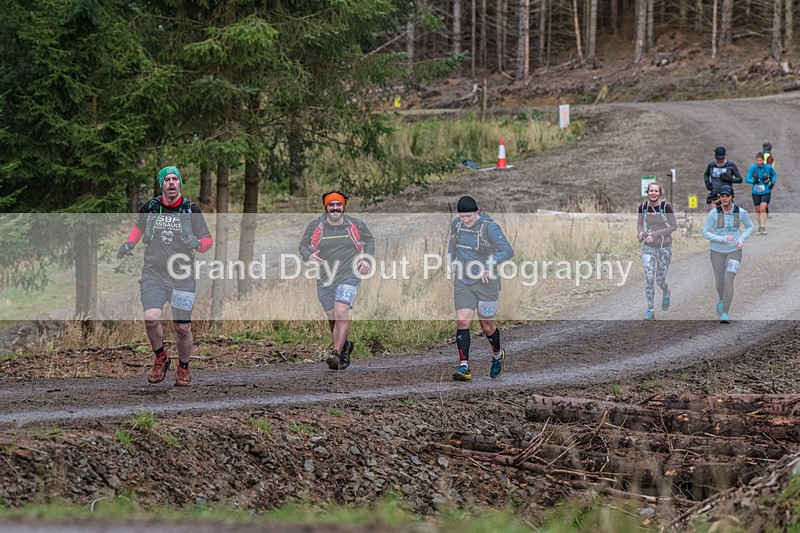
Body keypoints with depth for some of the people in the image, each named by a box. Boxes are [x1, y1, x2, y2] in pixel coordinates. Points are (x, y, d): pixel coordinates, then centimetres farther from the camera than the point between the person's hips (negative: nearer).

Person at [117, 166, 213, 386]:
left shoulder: (191, 210, 1)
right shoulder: (149, 208, 4)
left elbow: (208, 240, 6)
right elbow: (139, 226, 26)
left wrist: (197, 243, -16)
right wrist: (129, 243, 8)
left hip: (182, 277, 0)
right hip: (153, 274, 0)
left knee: (183, 328, 2)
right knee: (151, 318, -21)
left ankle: (183, 368, 27)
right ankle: (160, 358, 5)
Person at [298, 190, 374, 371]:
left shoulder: (356, 225, 2)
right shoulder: (315, 226, 1)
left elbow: (369, 239, 18)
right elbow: (303, 245, 9)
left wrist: (367, 258, 1)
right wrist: (309, 256, -14)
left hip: (349, 276, -3)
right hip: (325, 279, 3)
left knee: (341, 313, -21)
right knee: (332, 319, 9)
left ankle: (336, 354, -24)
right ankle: (344, 346, 36)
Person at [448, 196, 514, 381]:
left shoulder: (489, 227, -16)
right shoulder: (456, 224, 2)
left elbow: (508, 251, -19)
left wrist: (489, 265, -30)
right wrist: (451, 259, 9)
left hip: (485, 283, -4)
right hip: (463, 282, 4)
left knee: (487, 326, 9)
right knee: (462, 322, -12)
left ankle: (498, 354, 40)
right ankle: (464, 368, -14)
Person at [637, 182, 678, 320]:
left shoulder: (666, 206, -14)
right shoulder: (643, 207, -4)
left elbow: (674, 226, -11)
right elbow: (639, 223, 10)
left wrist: (656, 234, -21)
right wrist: (640, 233, -13)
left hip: (664, 247, -2)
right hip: (648, 247, 2)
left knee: (660, 280, 8)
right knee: (649, 278, -13)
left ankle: (666, 292, 44)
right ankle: (650, 310, -6)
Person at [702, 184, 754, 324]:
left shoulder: (741, 212, -8)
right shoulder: (714, 213, -12)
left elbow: (749, 227, 10)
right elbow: (705, 233, -9)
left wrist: (741, 240, -8)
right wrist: (722, 239, -23)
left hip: (734, 251, -1)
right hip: (717, 251, 1)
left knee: (728, 280, -18)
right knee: (720, 282, 12)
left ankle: (724, 314, -14)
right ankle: (721, 299, 49)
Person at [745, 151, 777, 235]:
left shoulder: (768, 167, -8)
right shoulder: (753, 167, -10)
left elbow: (774, 175, 12)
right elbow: (747, 179, -15)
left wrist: (772, 183, -3)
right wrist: (754, 181, -34)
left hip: (766, 192, -2)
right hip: (756, 192, 2)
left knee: (763, 209, -18)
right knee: (758, 210, 11)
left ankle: (764, 228, -15)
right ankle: (759, 227, 29)